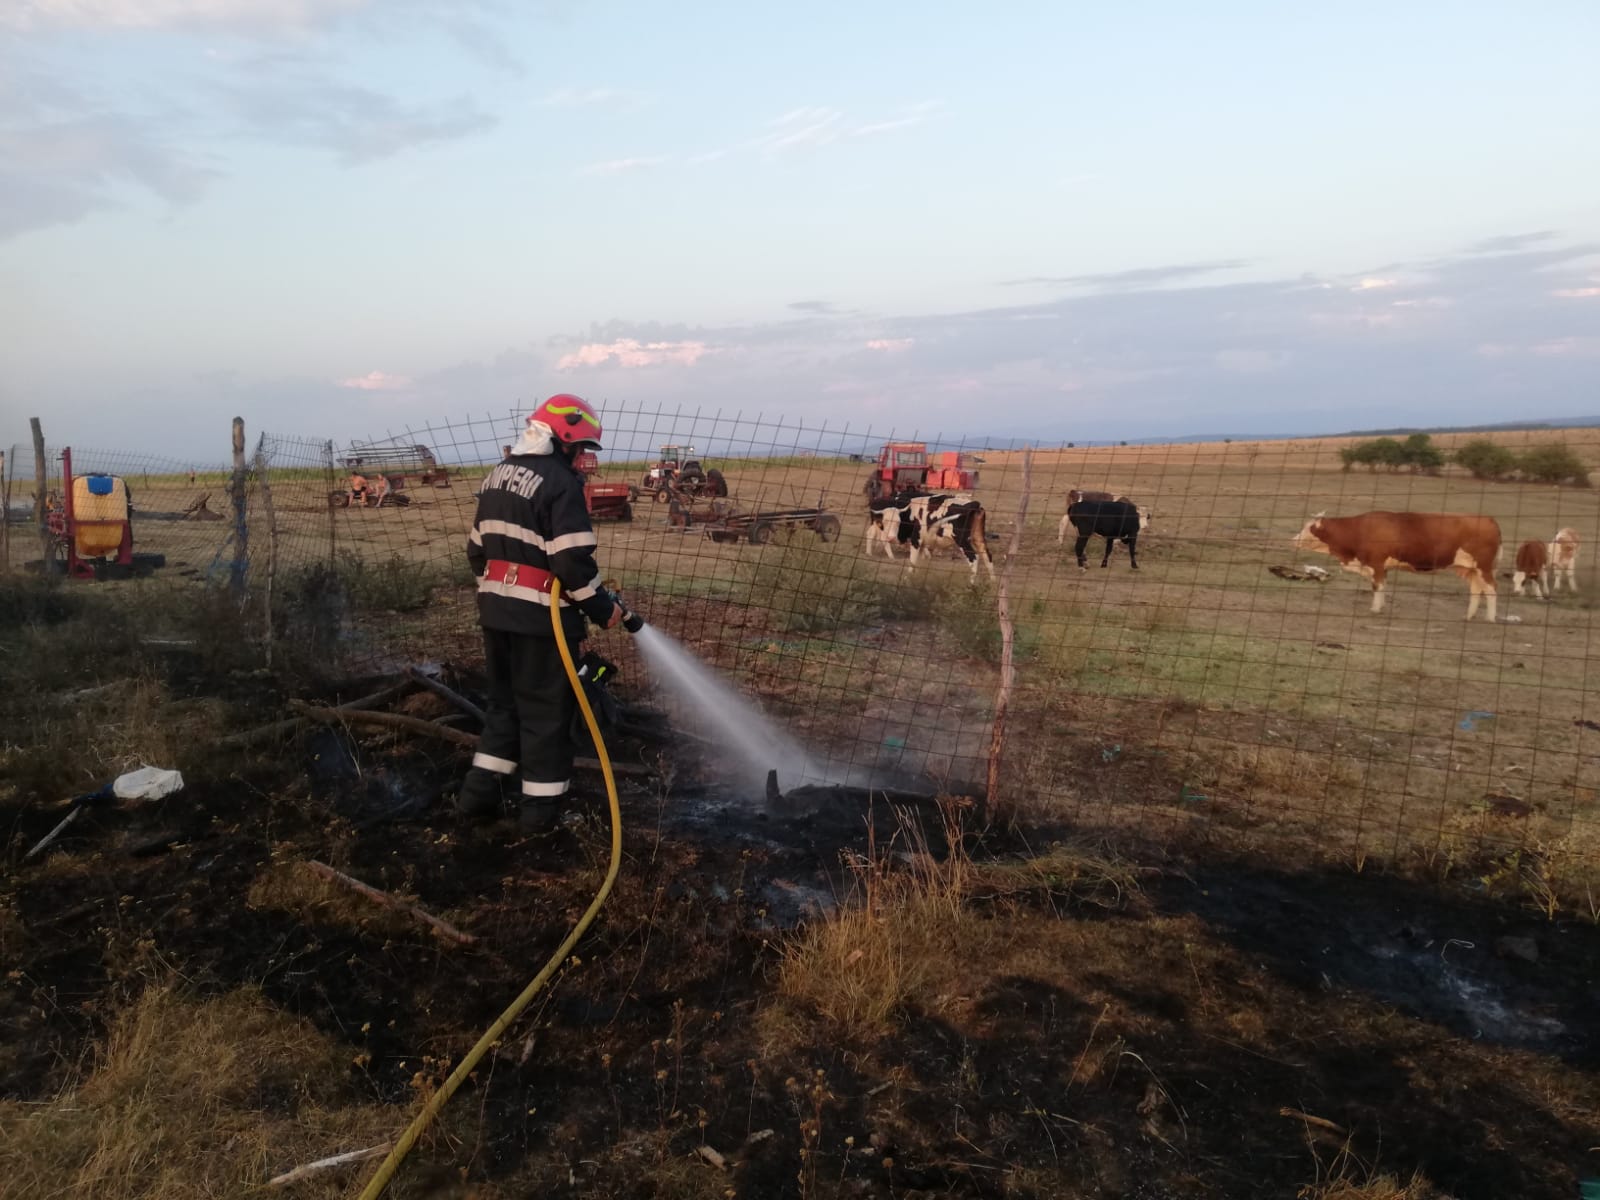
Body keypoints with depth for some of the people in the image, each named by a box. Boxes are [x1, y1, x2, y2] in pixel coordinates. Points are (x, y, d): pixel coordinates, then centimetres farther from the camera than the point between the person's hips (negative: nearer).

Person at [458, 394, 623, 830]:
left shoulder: (497, 476, 14)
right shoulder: (560, 482, -14)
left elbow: (477, 548, 18)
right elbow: (572, 559, -21)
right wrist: (602, 605, -9)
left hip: (495, 611, 8)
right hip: (542, 617, -8)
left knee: (504, 701, 20)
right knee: (546, 711, 4)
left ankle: (480, 792, 21)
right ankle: (541, 806, 12)